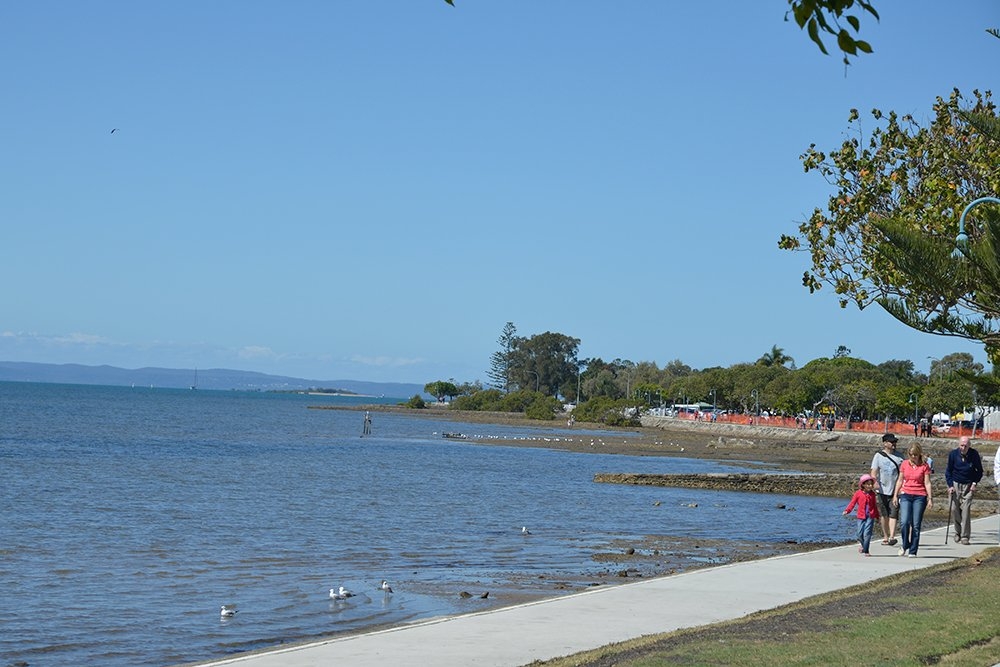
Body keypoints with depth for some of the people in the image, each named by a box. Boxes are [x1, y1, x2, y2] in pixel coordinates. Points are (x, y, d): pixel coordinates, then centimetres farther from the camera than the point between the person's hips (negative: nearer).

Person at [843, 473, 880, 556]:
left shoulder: (872, 494, 7)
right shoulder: (858, 493, 0)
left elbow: (874, 505, 16)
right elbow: (852, 503, -1)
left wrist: (877, 516, 20)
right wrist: (847, 511, -13)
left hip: (870, 516, 1)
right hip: (861, 516, -1)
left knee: (867, 534, -8)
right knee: (860, 533, 1)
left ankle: (865, 550, -2)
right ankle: (861, 543, 34)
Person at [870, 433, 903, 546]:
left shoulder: (898, 456, 10)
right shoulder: (878, 456, 4)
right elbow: (873, 472, -3)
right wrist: (875, 482, -22)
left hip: (894, 490, 1)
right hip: (882, 490, 0)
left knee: (893, 514, -10)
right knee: (883, 515, 7)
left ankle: (892, 537, -18)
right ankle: (885, 537, 18)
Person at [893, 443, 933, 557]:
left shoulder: (924, 466, 0)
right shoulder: (904, 464, 8)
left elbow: (927, 483, 0)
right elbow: (900, 480, 14)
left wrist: (930, 498, -4)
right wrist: (895, 495, 12)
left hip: (919, 497, -2)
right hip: (905, 495, 2)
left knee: (916, 525, -2)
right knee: (904, 522, -13)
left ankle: (913, 551, 5)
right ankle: (905, 545, 9)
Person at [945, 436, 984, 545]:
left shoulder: (974, 454, -8)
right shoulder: (953, 454, -6)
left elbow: (979, 471, 6)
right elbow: (948, 471, 3)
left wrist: (974, 483, -6)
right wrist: (950, 485, -7)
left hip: (968, 486, -1)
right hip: (955, 485, 1)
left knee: (966, 510, -10)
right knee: (953, 509, -4)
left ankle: (965, 536, -5)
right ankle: (958, 531, 17)